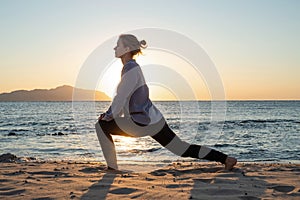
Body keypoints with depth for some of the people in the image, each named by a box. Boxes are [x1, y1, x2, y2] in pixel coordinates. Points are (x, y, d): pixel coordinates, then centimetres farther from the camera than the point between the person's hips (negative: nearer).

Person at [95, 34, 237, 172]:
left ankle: (112, 167, 3)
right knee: (181, 148, 15)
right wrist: (110, 113, 15)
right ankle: (226, 159, 18)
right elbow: (122, 98, 22)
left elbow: (121, 97, -17)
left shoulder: (131, 69, -14)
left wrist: (109, 116, -4)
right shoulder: (131, 68, 15)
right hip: (155, 120, 10)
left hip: (143, 124, -10)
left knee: (101, 125, -3)